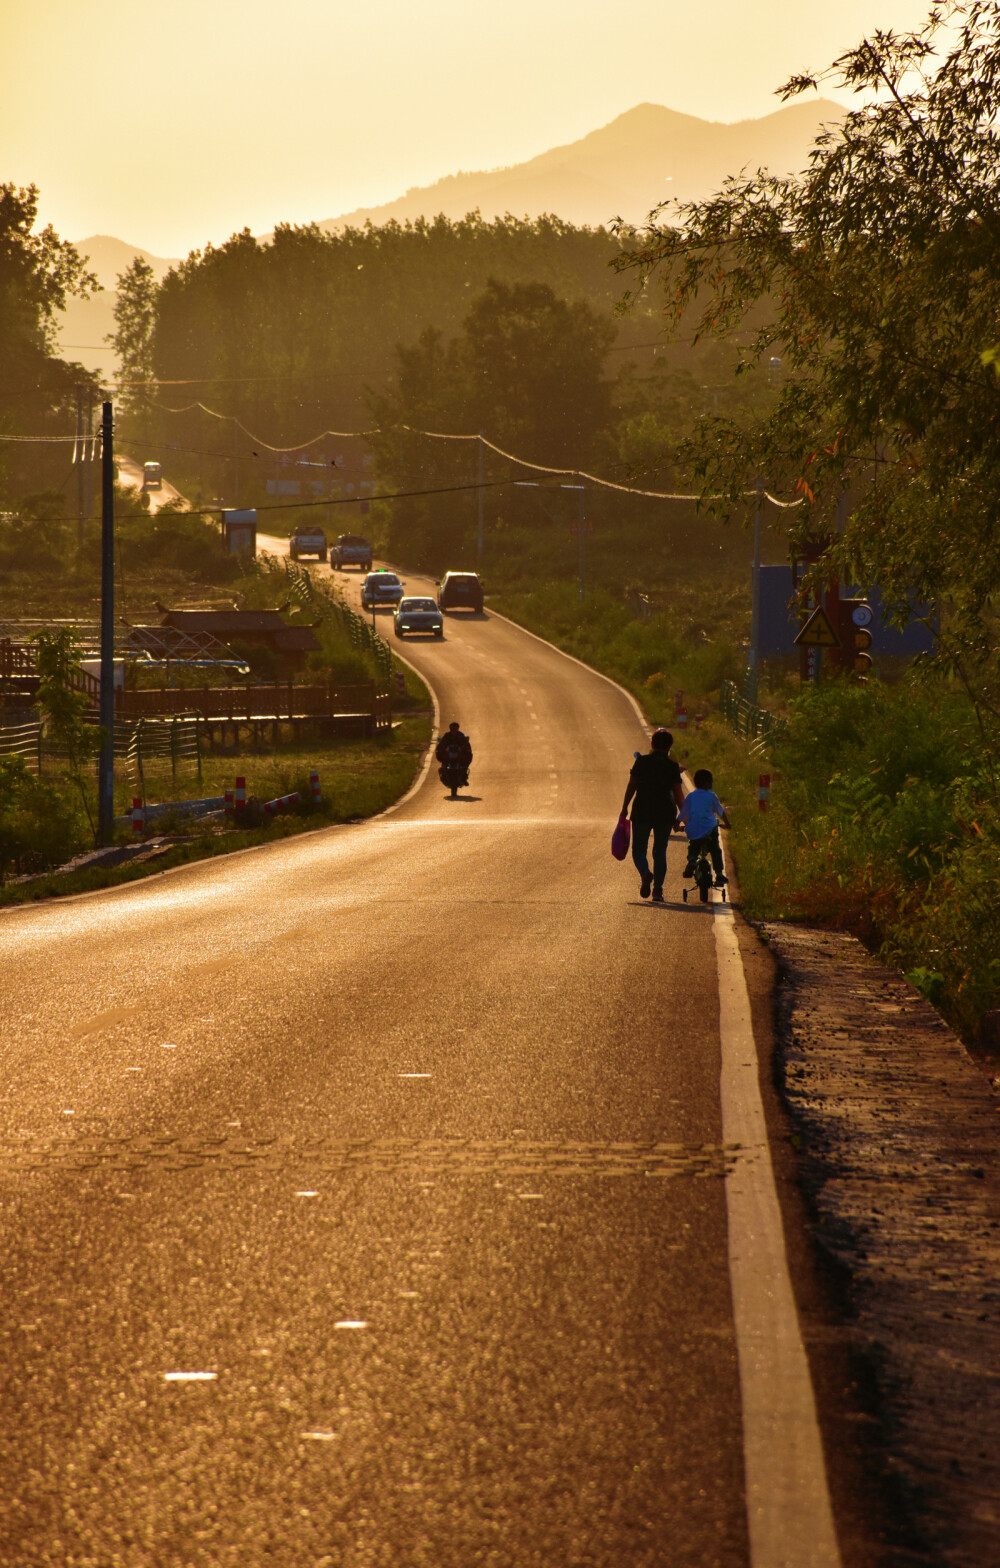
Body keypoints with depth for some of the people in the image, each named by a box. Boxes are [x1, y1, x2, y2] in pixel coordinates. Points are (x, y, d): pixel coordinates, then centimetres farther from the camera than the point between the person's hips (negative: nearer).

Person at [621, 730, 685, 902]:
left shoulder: (642, 761, -2)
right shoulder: (672, 766, 0)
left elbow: (631, 786, 0)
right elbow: (678, 794, 0)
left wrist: (625, 807, 10)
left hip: (642, 811, -1)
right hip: (665, 813, 1)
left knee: (639, 849, 6)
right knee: (660, 851, 11)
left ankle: (645, 873, -25)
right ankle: (658, 889, 6)